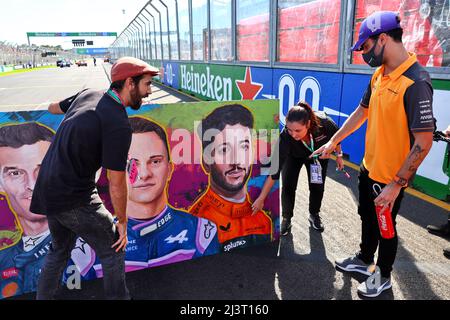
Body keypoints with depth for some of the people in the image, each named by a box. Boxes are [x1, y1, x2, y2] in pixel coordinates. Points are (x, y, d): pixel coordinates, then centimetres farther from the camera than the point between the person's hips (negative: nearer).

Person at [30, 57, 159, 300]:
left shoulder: (87, 95, 2)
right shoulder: (119, 125, -22)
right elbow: (116, 184, -17)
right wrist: (123, 222, -5)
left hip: (47, 190, 9)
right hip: (74, 199, -9)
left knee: (60, 250, 26)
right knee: (112, 249, 8)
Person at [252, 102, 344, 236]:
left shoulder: (324, 122, -40)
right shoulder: (285, 137, -43)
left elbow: (336, 136, -14)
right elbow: (274, 170, -40)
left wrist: (339, 155, -3)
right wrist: (261, 198, -40)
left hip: (319, 155, 2)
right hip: (294, 156, -1)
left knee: (317, 187, 5)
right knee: (288, 186, -10)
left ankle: (314, 215, 32)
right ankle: (286, 219, 14)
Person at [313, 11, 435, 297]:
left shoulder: (415, 82, -26)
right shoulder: (379, 74, 0)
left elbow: (423, 143, -26)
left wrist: (396, 185, -23)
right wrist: (334, 141, 16)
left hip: (391, 178, -7)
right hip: (369, 167, 8)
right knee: (367, 217, 25)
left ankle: (384, 277, 39)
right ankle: (364, 260, 49)